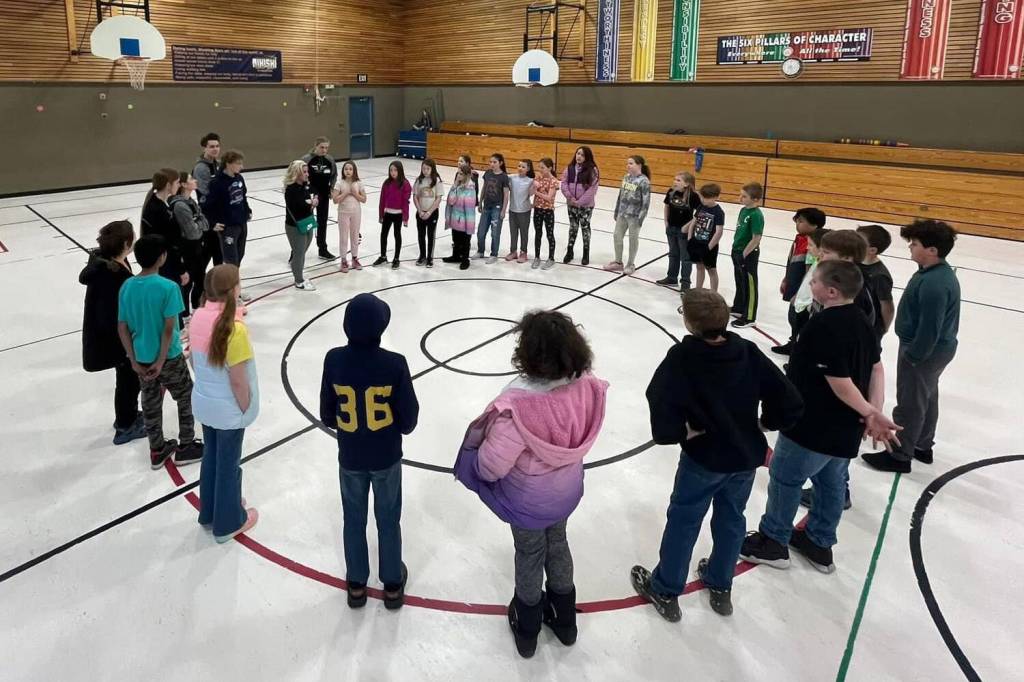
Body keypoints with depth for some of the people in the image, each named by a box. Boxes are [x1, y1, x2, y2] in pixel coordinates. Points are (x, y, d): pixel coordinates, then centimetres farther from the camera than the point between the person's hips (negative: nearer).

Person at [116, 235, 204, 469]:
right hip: (168, 357, -5)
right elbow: (168, 329, -21)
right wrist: (161, 361, -13)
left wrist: (134, 360, 4)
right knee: (186, 399, 15)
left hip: (142, 358, 5)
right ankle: (186, 447, 25)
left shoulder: (126, 287, -4)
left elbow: (122, 328, -2)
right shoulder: (168, 287, -20)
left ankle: (157, 450, 32)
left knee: (150, 404, 18)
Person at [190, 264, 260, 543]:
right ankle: (228, 522, 30)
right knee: (228, 465, 12)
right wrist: (246, 409, -8)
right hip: (228, 409, -7)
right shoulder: (234, 329, -28)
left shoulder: (198, 317, -6)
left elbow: (196, 360, 6)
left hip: (204, 403, 7)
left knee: (210, 457, 24)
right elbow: (238, 381, -22)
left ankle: (209, 513, 43)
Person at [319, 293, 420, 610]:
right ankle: (392, 584, 34)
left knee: (354, 519, 20)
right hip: (386, 456, -1)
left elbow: (327, 413, -3)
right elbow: (408, 418, -14)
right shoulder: (394, 364, -23)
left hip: (350, 456, 2)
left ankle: (357, 584, 35)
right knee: (388, 519, 18)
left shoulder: (334, 359, -16)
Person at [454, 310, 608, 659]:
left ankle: (527, 629, 49)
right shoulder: (585, 387, -21)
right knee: (557, 544, 30)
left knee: (529, 555, 22)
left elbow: (491, 465, -29)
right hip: (566, 491, 5)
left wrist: (477, 451, -7)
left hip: (528, 501, -4)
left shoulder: (519, 403, -40)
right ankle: (565, 620, 53)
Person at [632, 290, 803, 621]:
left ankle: (665, 591, 33)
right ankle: (720, 588, 44)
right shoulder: (749, 352, -14)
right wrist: (760, 425, 2)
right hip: (746, 456, 4)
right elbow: (791, 405, -13)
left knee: (682, 522, 16)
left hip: (703, 459, -4)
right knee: (731, 519, 24)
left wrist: (688, 431, -13)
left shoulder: (681, 358, -24)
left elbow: (664, 426, -31)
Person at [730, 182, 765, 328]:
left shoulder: (756, 215, -21)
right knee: (740, 282, 22)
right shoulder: (743, 210, 5)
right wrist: (735, 249, 14)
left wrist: (744, 255, -19)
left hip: (748, 255, -9)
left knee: (750, 285, 2)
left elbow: (756, 239, -22)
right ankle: (738, 308, 39)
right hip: (738, 251, 9)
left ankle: (749, 318, 11)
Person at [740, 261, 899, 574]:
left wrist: (869, 412, -13)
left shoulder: (822, 326, -26)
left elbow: (839, 383, -26)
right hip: (845, 428, 9)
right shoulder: (859, 320, 3)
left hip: (814, 425, -9)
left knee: (785, 479, 10)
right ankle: (820, 544, 36)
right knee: (831, 482, 20)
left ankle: (773, 541, 25)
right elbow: (876, 368, 4)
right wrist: (874, 411, -5)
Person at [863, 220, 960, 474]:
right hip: (935, 348, 10)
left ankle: (899, 456, 19)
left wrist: (912, 356, -18)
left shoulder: (934, 283, -31)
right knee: (927, 398, 23)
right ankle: (922, 447, 40)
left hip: (925, 351, -10)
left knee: (910, 404, 4)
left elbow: (929, 329, -28)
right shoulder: (939, 272, 3)